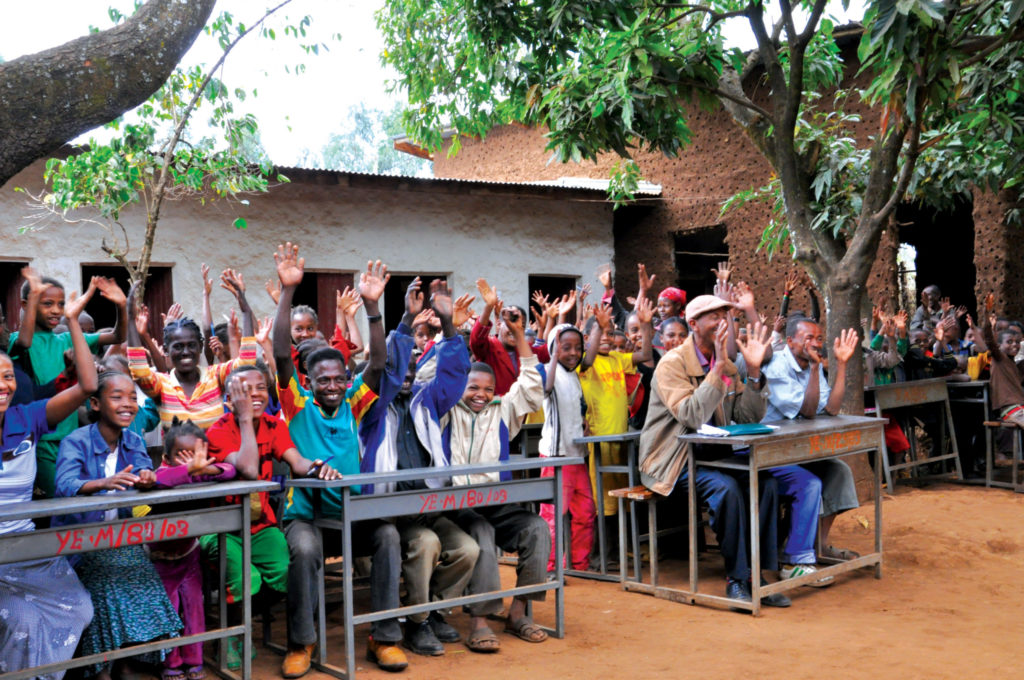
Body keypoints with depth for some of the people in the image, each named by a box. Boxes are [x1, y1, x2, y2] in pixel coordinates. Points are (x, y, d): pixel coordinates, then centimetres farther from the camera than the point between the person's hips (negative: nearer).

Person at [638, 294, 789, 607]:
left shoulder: (727, 366, 11)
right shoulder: (672, 364, -11)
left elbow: (750, 418, 4)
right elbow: (692, 416, -27)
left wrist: (753, 369, -6)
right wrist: (718, 366, -27)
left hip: (711, 454, 7)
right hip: (672, 461, -6)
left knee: (766, 482, -18)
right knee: (726, 487, -31)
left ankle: (763, 574, -10)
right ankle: (737, 578, -17)